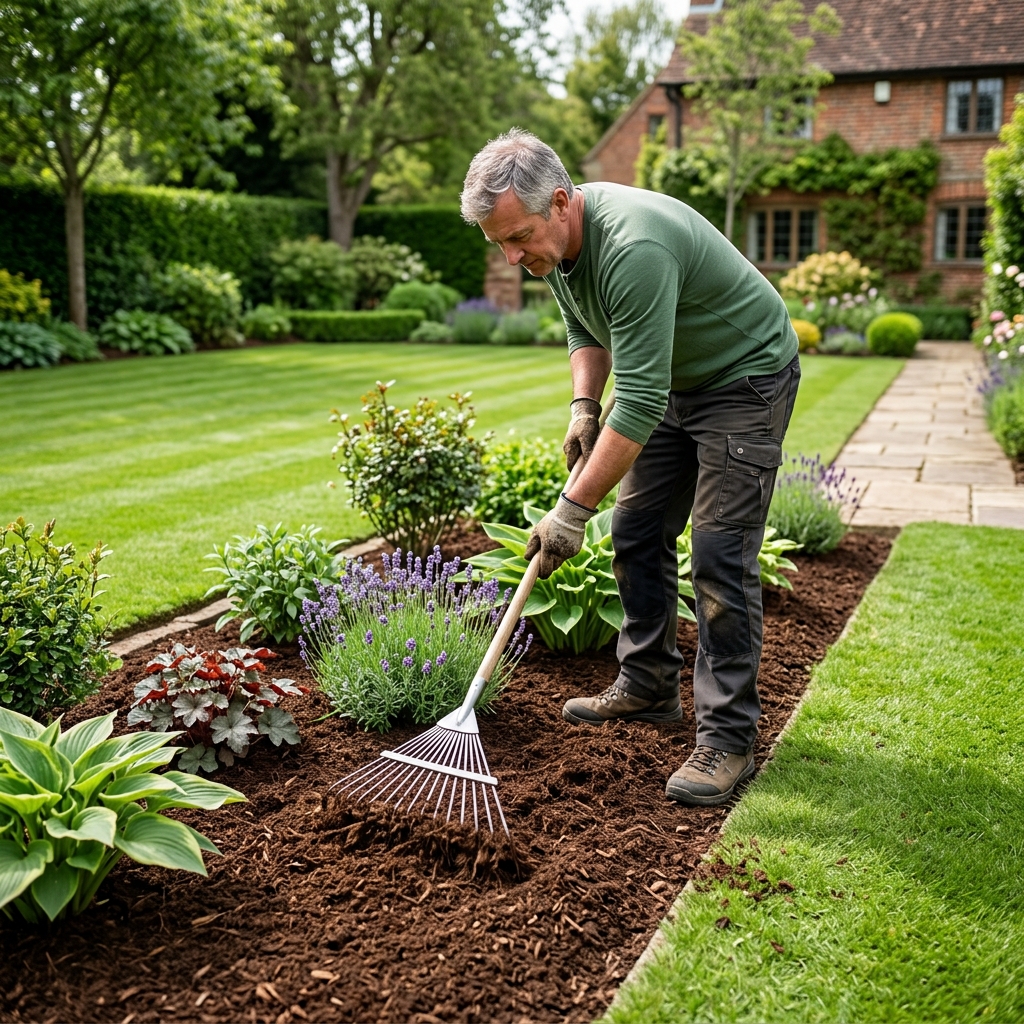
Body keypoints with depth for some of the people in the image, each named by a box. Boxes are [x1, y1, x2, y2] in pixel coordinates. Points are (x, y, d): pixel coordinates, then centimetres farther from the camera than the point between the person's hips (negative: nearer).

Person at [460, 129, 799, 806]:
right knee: (638, 533, 9)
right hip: (674, 378, 9)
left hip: (746, 377, -9)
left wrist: (575, 508, -33)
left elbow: (640, 401, -37)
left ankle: (728, 739, -5)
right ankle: (649, 687, 24)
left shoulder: (632, 247, -35)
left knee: (721, 556, -14)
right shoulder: (554, 236, -6)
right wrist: (583, 403, -3)